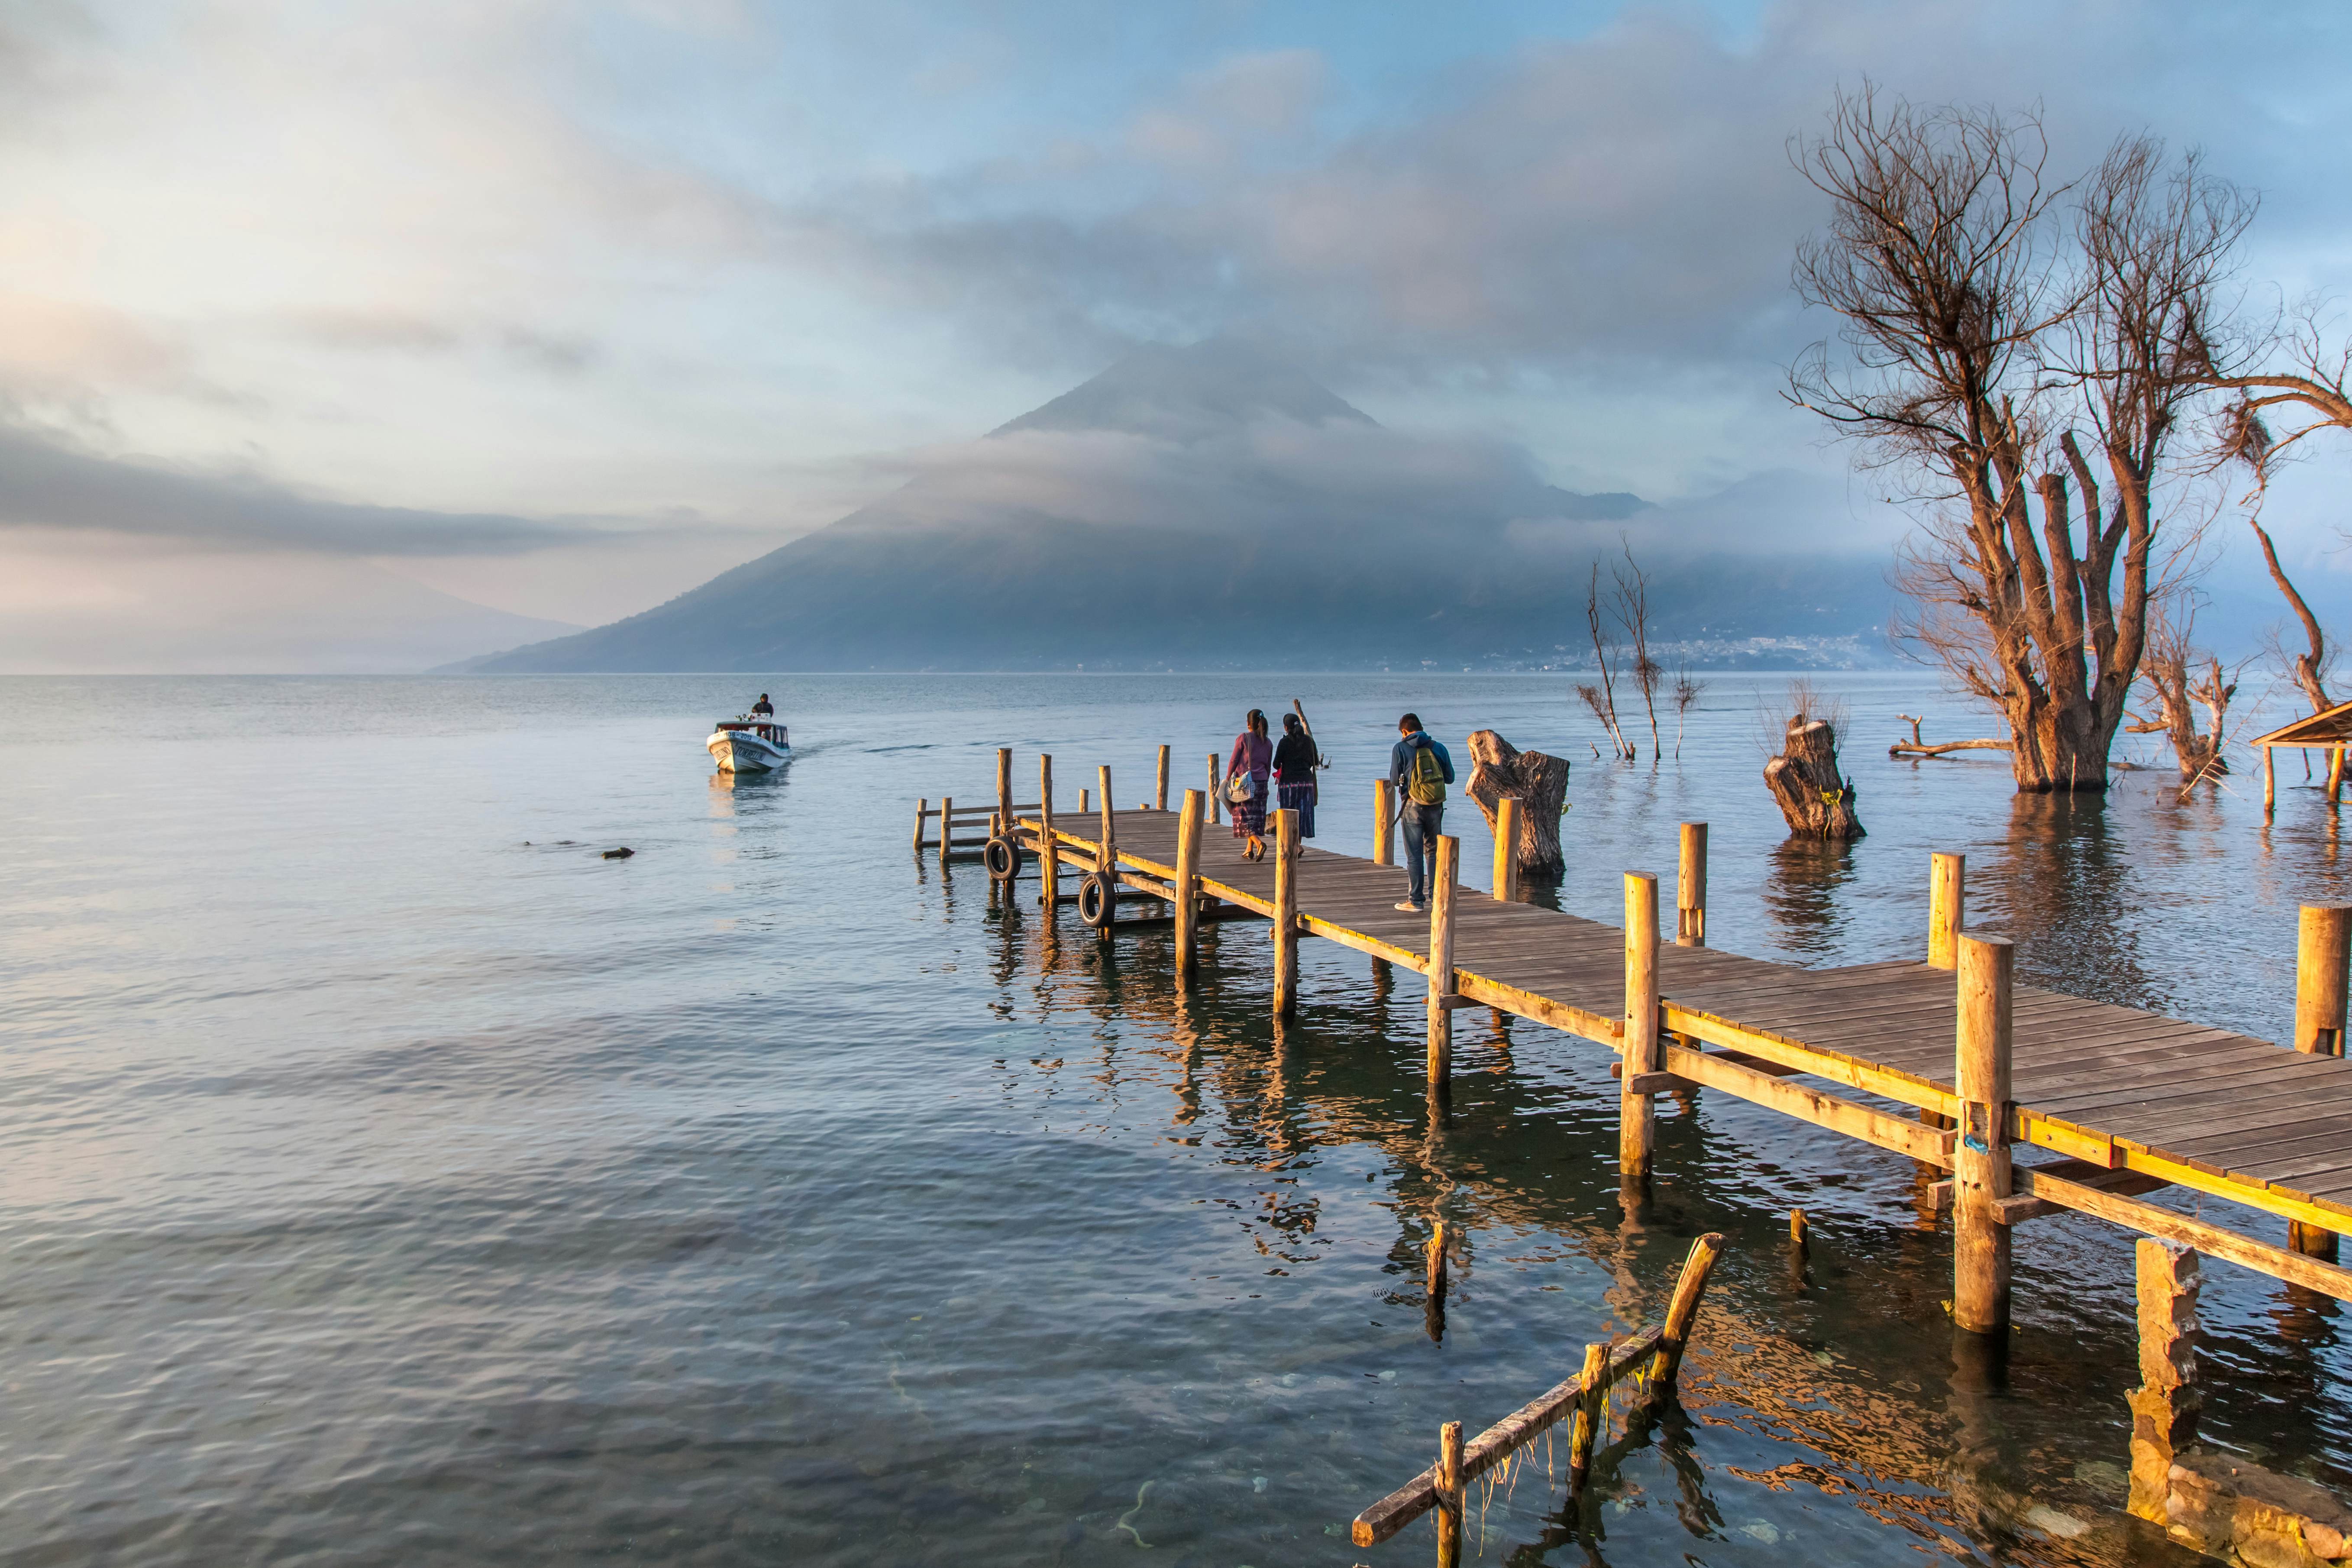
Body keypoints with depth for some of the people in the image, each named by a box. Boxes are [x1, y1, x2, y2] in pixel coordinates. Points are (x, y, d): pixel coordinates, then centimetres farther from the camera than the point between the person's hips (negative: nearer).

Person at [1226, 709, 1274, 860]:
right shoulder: (1268, 743, 6)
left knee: (1244, 816, -1)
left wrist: (1228, 779, 6)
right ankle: (1249, 849, 15)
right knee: (1257, 816, 11)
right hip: (1261, 782, 5)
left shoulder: (1243, 738, -9)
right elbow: (1268, 767, 11)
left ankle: (1259, 843, -22)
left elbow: (1233, 761, -6)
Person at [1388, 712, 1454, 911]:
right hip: (1436, 807, 3)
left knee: (1414, 855, 2)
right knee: (1433, 852, 14)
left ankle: (1416, 900, 3)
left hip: (1413, 807, -3)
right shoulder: (1438, 748, 3)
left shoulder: (1401, 749, -5)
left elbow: (1395, 780, -3)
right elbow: (1450, 778, 8)